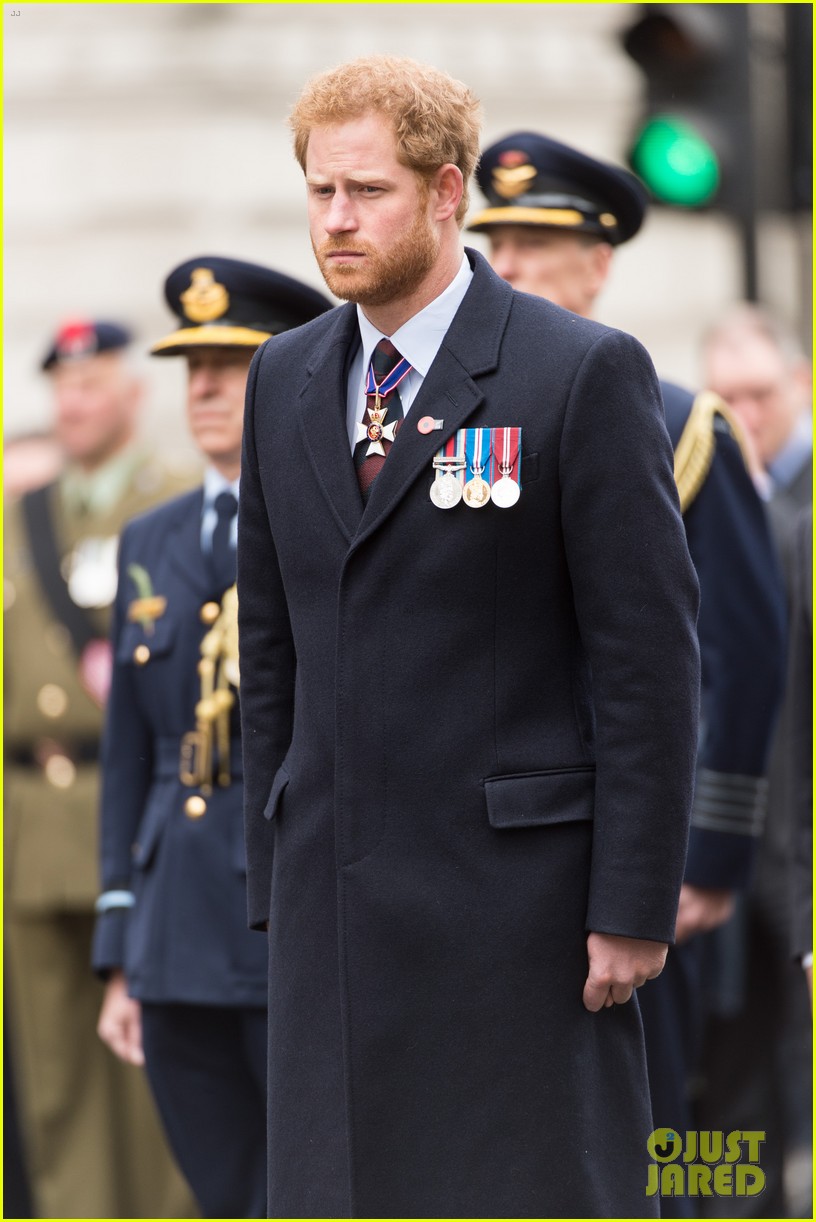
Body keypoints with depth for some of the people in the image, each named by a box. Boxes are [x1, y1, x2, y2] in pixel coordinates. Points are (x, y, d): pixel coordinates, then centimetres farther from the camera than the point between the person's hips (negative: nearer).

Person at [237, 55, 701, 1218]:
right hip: (339, 903, 5)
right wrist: (274, 881, 11)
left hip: (519, 894, -5)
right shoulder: (285, 380, 12)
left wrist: (633, 904, -11)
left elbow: (650, 654, -8)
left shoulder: (584, 373, -6)